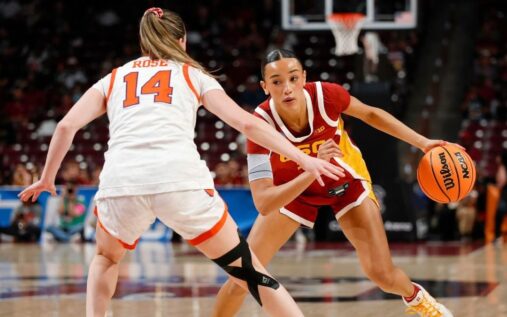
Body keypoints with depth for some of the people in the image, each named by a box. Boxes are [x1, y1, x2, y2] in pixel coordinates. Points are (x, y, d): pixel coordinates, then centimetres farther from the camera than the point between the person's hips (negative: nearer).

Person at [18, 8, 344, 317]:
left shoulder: (114, 78, 28)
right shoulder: (194, 74, 24)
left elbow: (67, 126, 16)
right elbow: (246, 123, 13)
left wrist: (47, 178, 29)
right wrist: (302, 158, 13)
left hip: (121, 181, 2)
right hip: (181, 178, -1)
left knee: (107, 258, 34)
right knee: (248, 270, 9)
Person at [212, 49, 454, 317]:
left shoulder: (325, 95, -31)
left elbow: (370, 114, -7)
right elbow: (263, 203, -41)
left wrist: (422, 143, -12)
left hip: (346, 181, 1)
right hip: (292, 188, -1)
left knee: (382, 273, -7)